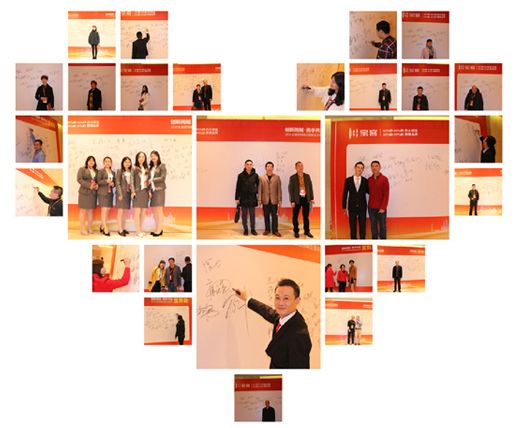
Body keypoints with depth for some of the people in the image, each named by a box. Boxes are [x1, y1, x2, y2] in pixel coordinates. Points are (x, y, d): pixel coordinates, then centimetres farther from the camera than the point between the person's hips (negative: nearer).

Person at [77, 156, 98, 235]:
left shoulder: (96, 171, 14)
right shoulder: (82, 169, 2)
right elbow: (79, 179, -9)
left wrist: (97, 185, -6)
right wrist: (89, 185, -17)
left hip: (93, 193, 4)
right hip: (84, 192, -4)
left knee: (91, 211, 7)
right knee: (83, 210, -4)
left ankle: (89, 228, 11)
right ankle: (82, 229, -2)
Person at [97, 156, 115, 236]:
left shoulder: (112, 172, 16)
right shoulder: (101, 171, 0)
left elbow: (114, 182, 17)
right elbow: (98, 181, -8)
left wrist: (113, 184, -4)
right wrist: (107, 181, -20)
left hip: (110, 193, 6)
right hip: (103, 193, -6)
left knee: (108, 210, 6)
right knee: (104, 210, -8)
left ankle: (102, 226, 18)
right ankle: (105, 229, -8)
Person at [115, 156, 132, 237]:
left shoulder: (131, 172, 10)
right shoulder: (119, 171, -3)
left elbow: (132, 183, 10)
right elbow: (117, 183, -7)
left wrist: (132, 192, -2)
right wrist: (120, 194, -14)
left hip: (128, 193, 5)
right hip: (121, 193, -5)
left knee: (125, 212, 8)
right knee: (120, 211, -7)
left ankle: (123, 228, 15)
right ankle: (120, 230, -8)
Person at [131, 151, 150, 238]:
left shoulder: (147, 169, 14)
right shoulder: (134, 168, 1)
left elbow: (148, 181, 15)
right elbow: (132, 181, -3)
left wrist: (149, 191, 8)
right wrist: (133, 191, -10)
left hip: (145, 192, 5)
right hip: (138, 191, -5)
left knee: (143, 212, 5)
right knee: (137, 212, -6)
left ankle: (141, 230, 10)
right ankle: (138, 231, -6)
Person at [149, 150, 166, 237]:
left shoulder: (162, 166, -1)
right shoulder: (151, 167, 15)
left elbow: (162, 178, -8)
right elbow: (150, 179, 15)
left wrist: (152, 180, -8)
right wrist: (149, 191, 3)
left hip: (159, 190, -6)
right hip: (153, 190, 6)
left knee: (159, 209, -7)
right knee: (154, 210, 4)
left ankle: (159, 229, -5)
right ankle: (157, 229, 10)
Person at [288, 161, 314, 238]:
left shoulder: (307, 176, 5)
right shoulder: (292, 177, -4)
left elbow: (310, 187, 8)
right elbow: (291, 190, -5)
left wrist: (312, 198, 2)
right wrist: (292, 201, -10)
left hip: (306, 198, 3)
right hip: (297, 199, -2)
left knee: (306, 216, 10)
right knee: (295, 216, 5)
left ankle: (307, 231, 20)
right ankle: (296, 232, 18)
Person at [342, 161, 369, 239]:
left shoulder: (365, 181, 2)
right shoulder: (348, 180, 1)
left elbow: (368, 192, 6)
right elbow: (345, 194, 2)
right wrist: (344, 207, 1)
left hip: (362, 207, 1)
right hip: (352, 207, 0)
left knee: (363, 227, 5)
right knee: (352, 227, 5)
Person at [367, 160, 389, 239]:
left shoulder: (384, 179, -4)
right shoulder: (369, 180, 7)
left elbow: (386, 194, -7)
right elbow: (369, 192, 11)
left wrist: (383, 207, -13)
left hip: (381, 208, -3)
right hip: (371, 207, 3)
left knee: (382, 226, 3)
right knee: (373, 226, 6)